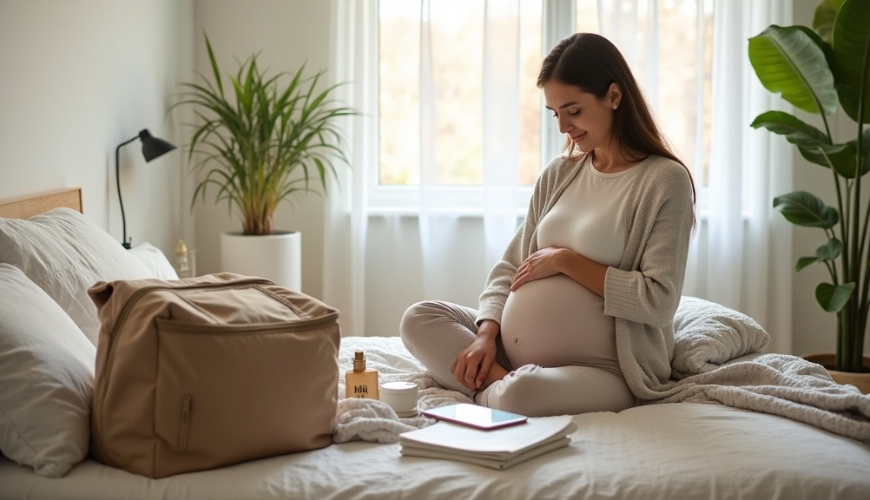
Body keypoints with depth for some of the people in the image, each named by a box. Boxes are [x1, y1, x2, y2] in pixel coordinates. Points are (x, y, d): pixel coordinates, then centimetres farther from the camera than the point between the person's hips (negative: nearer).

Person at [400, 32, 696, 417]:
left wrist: (565, 260, -13)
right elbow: (511, 266, 11)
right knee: (419, 319, -3)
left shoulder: (664, 180, -9)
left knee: (520, 394, -36)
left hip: (600, 370, -7)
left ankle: (491, 389, -5)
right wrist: (487, 333, -6)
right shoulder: (559, 173, 11)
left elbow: (659, 300, -16)